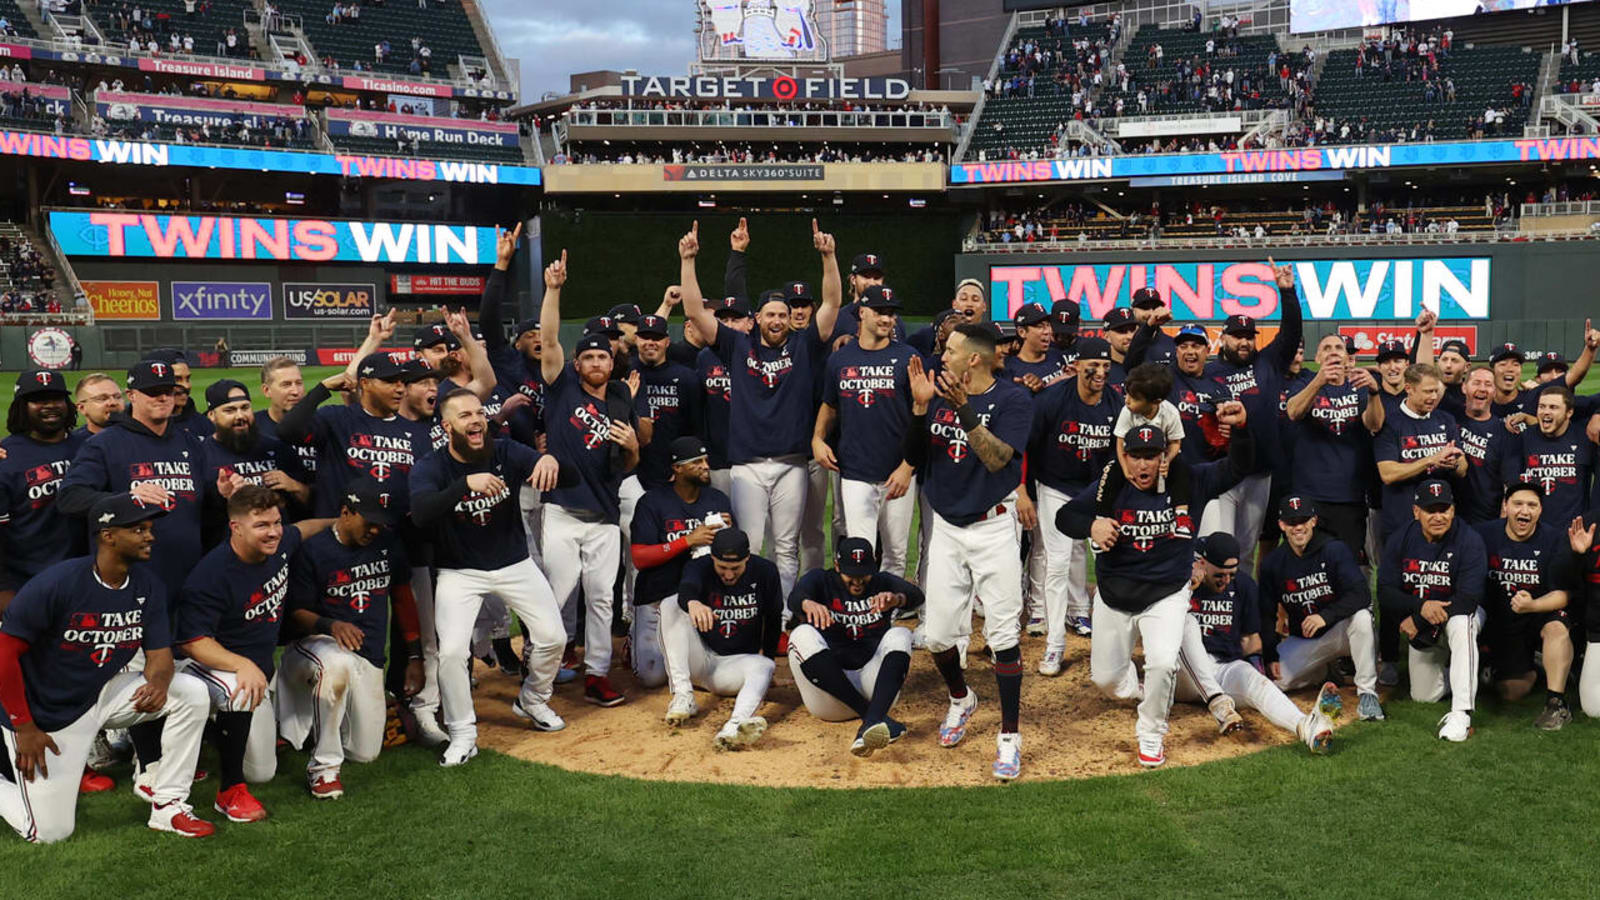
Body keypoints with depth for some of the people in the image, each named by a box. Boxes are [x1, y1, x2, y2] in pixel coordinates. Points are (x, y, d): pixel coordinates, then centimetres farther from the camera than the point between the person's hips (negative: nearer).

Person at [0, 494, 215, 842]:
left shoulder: (148, 586, -6)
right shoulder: (55, 584, -23)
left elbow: (160, 655, -5)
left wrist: (158, 682, -30)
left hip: (103, 694, 5)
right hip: (46, 714, -5)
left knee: (192, 692, -16)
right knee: (51, 832, -4)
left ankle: (168, 805, -6)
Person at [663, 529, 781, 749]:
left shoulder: (765, 572, -7)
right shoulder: (700, 567, -13)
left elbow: (774, 619, 7)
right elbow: (687, 587, -38)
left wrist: (765, 658, 3)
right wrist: (692, 603, -61)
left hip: (739, 662, 0)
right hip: (699, 661, 0)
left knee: (762, 666, -34)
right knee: (671, 606, -22)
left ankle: (735, 725, -65)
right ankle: (683, 695, -32)